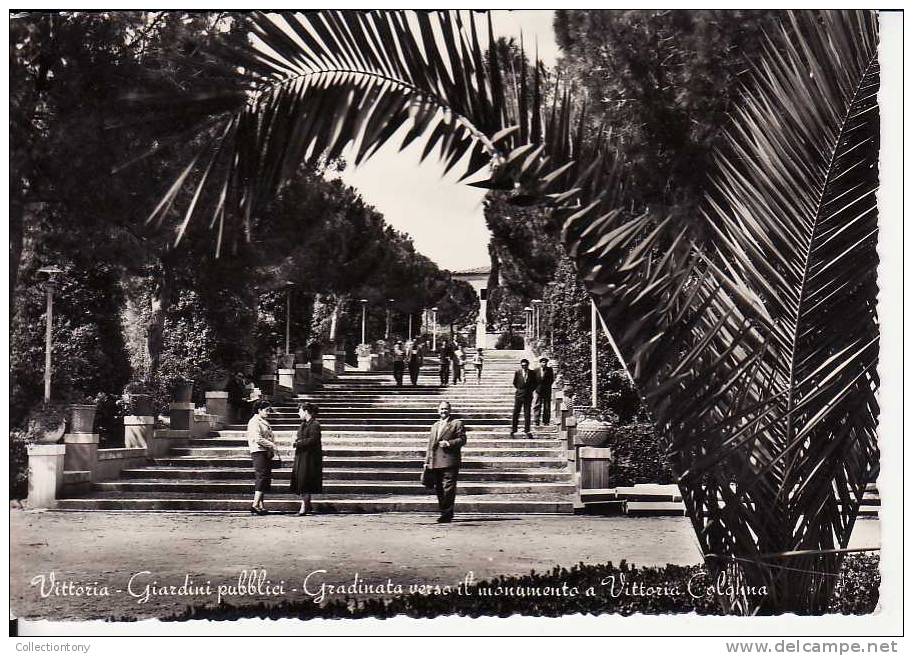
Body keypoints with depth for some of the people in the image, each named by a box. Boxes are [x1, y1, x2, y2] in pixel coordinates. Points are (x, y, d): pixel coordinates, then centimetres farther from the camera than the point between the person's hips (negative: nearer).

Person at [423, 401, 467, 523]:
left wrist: (448, 443, -17)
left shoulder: (457, 424, 4)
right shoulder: (435, 426, 23)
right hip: (435, 463, 6)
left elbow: (462, 439, -4)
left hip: (449, 461, -6)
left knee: (448, 488, -9)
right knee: (438, 489, 8)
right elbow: (430, 443, 23)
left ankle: (447, 514, -7)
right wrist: (427, 461, 16)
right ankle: (444, 512, 15)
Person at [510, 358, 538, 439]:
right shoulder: (517, 372, 2)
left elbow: (534, 383, 9)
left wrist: (531, 389, -1)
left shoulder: (532, 373, 3)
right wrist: (517, 389, 3)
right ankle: (513, 430, 7)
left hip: (528, 395, 0)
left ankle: (527, 430, 6)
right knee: (516, 412, 2)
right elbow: (514, 382, 11)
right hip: (519, 394, 0)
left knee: (527, 413, 2)